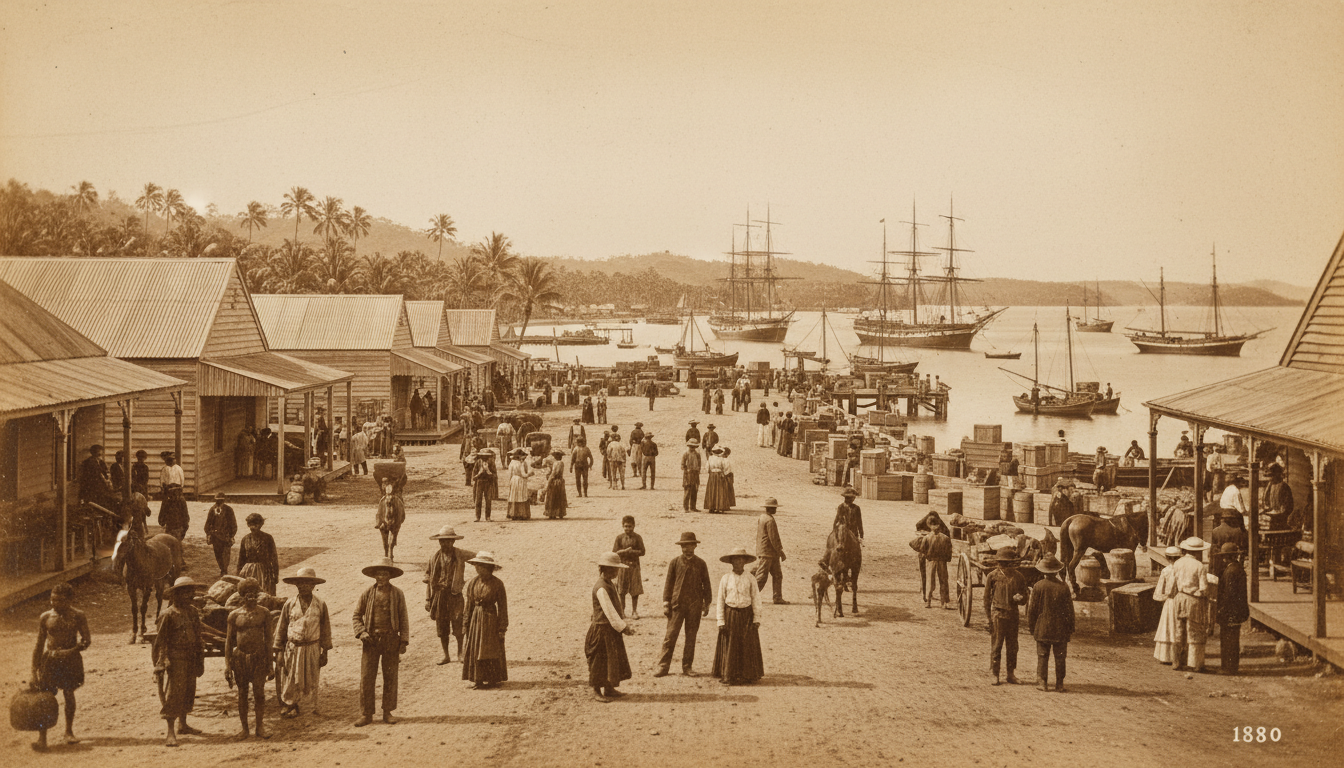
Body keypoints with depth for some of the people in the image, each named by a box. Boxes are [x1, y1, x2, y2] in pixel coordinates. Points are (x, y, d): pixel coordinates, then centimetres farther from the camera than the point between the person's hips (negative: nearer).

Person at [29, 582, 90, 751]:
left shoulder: (78, 616, -4)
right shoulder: (45, 618, -1)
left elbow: (86, 640, -3)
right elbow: (39, 645, 4)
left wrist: (70, 651, -20)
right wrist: (35, 670, 2)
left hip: (71, 659, 0)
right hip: (50, 660, 0)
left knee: (69, 695, 7)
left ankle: (69, 732, 25)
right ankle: (42, 738, -6)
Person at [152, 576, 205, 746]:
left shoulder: (192, 611, 9)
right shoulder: (168, 615, -11)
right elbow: (161, 640, -11)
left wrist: (199, 659, 18)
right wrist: (161, 663, -16)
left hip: (191, 660, 7)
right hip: (175, 660, -7)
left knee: (188, 692, 16)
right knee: (172, 695, -7)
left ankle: (182, 725, 31)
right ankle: (170, 734, -7)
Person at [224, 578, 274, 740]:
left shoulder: (264, 613, 3)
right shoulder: (234, 615, 2)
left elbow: (268, 638, 6)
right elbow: (229, 640, 6)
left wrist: (270, 663, 3)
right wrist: (227, 664, 0)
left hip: (259, 657, 0)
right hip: (240, 657, 0)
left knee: (259, 693, -4)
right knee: (242, 693, 6)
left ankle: (260, 727, 5)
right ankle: (244, 728, 15)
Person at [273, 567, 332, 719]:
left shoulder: (320, 604, -1)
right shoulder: (289, 604, 0)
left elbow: (325, 629, 5)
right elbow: (281, 628, 5)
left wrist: (325, 651, 3)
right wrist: (279, 652, 2)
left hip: (312, 648, 0)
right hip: (293, 648, 0)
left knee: (312, 681, 8)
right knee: (291, 682, 3)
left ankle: (314, 707, 22)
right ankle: (290, 706, 20)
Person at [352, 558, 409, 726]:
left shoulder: (397, 594, 1)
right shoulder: (367, 594, 1)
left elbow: (403, 619, 5)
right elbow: (356, 616, 9)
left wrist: (404, 641, 0)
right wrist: (361, 632, -6)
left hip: (391, 640, 0)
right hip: (371, 640, 0)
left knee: (390, 677, 6)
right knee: (366, 678, -1)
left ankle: (388, 712, 17)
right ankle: (367, 714, 8)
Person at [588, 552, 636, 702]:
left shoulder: (610, 585, 10)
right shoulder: (601, 588, -21)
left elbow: (617, 606, 13)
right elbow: (609, 611, -22)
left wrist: (625, 625, 5)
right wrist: (623, 627, -17)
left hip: (612, 629, 10)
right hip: (602, 629, -10)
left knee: (614, 659, 14)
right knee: (600, 661, 1)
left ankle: (609, 689, 24)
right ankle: (596, 691, 12)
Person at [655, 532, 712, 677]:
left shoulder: (700, 564, 7)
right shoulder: (675, 562, 4)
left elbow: (706, 585, 12)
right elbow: (668, 583, 5)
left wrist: (707, 604, 9)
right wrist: (666, 603, -1)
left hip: (695, 605, 1)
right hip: (677, 604, -1)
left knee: (691, 637, 5)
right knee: (670, 635, -5)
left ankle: (687, 667, 14)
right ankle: (663, 666, 0)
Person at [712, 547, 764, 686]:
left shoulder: (750, 580, 1)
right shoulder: (725, 579, 0)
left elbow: (756, 600, 4)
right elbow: (720, 600, 2)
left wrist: (757, 619, -1)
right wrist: (721, 621, -3)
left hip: (746, 615, 1)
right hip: (730, 616, -1)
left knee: (747, 647, 4)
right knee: (729, 647, 2)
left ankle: (747, 675, 15)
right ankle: (729, 676, 10)